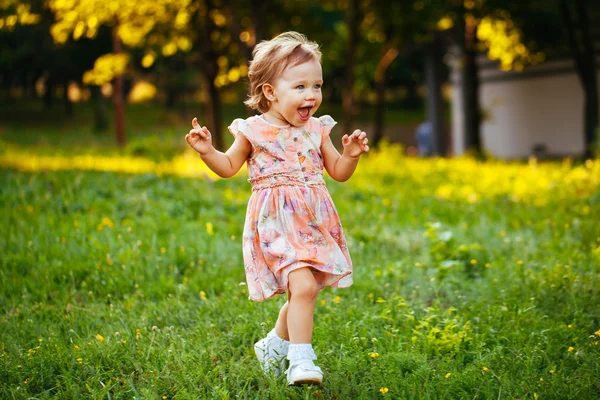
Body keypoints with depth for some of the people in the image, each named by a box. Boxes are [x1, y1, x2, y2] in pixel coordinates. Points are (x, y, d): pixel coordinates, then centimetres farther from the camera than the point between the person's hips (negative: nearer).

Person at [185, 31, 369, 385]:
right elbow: (229, 167, 8)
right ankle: (300, 360, -13)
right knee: (303, 286, -21)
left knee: (304, 294, 13)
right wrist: (207, 151, -9)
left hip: (313, 225, 5)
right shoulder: (253, 131, -4)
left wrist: (352, 155, -6)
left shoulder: (317, 130, 7)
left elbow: (339, 172, 13)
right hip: (277, 226, -5)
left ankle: (275, 344, 37)